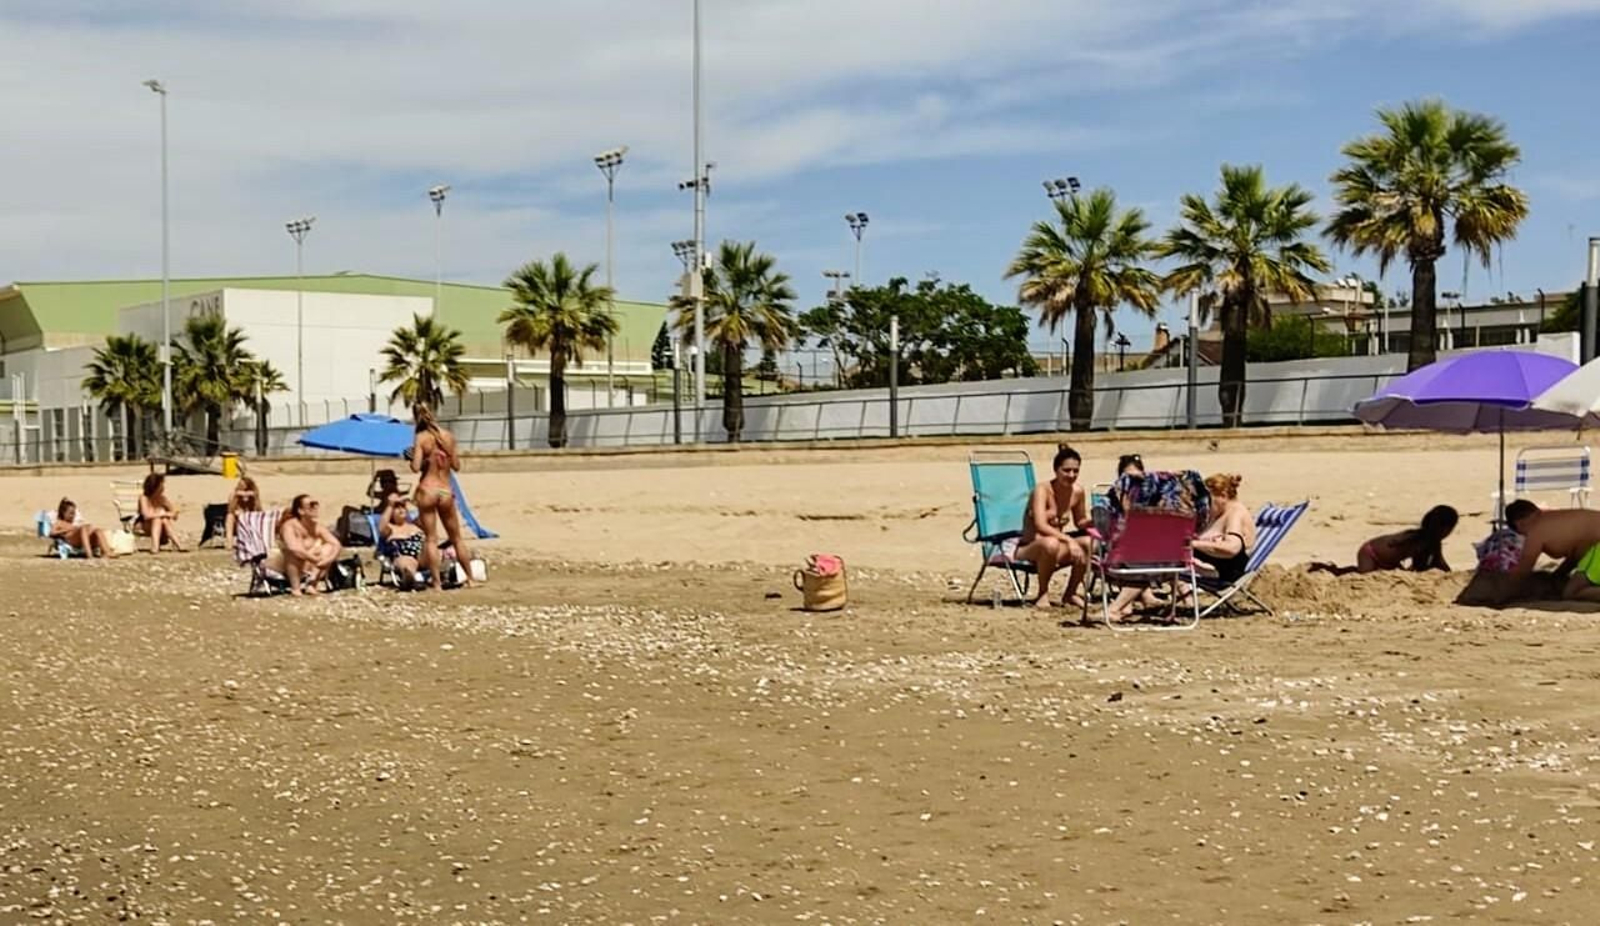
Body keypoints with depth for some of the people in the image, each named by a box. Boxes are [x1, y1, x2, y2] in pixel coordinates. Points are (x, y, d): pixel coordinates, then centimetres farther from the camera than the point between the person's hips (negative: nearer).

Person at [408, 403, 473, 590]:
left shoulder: (421, 438, -7)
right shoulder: (448, 436, 2)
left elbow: (416, 467, -13)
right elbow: (456, 465, 7)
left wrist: (412, 457, 7)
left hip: (427, 489, -3)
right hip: (446, 491, 3)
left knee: (431, 539, 3)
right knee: (456, 538, 15)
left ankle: (437, 582, 0)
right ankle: (470, 577, 19)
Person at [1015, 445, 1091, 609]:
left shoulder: (1078, 492, -1)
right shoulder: (1043, 490, -19)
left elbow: (1080, 522, 13)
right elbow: (1041, 526, -31)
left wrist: (1093, 522, -10)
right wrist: (1068, 540, -43)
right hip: (1028, 548, -6)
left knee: (1088, 543, -23)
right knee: (1051, 543, -40)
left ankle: (1070, 593, 0)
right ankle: (1043, 594, -14)